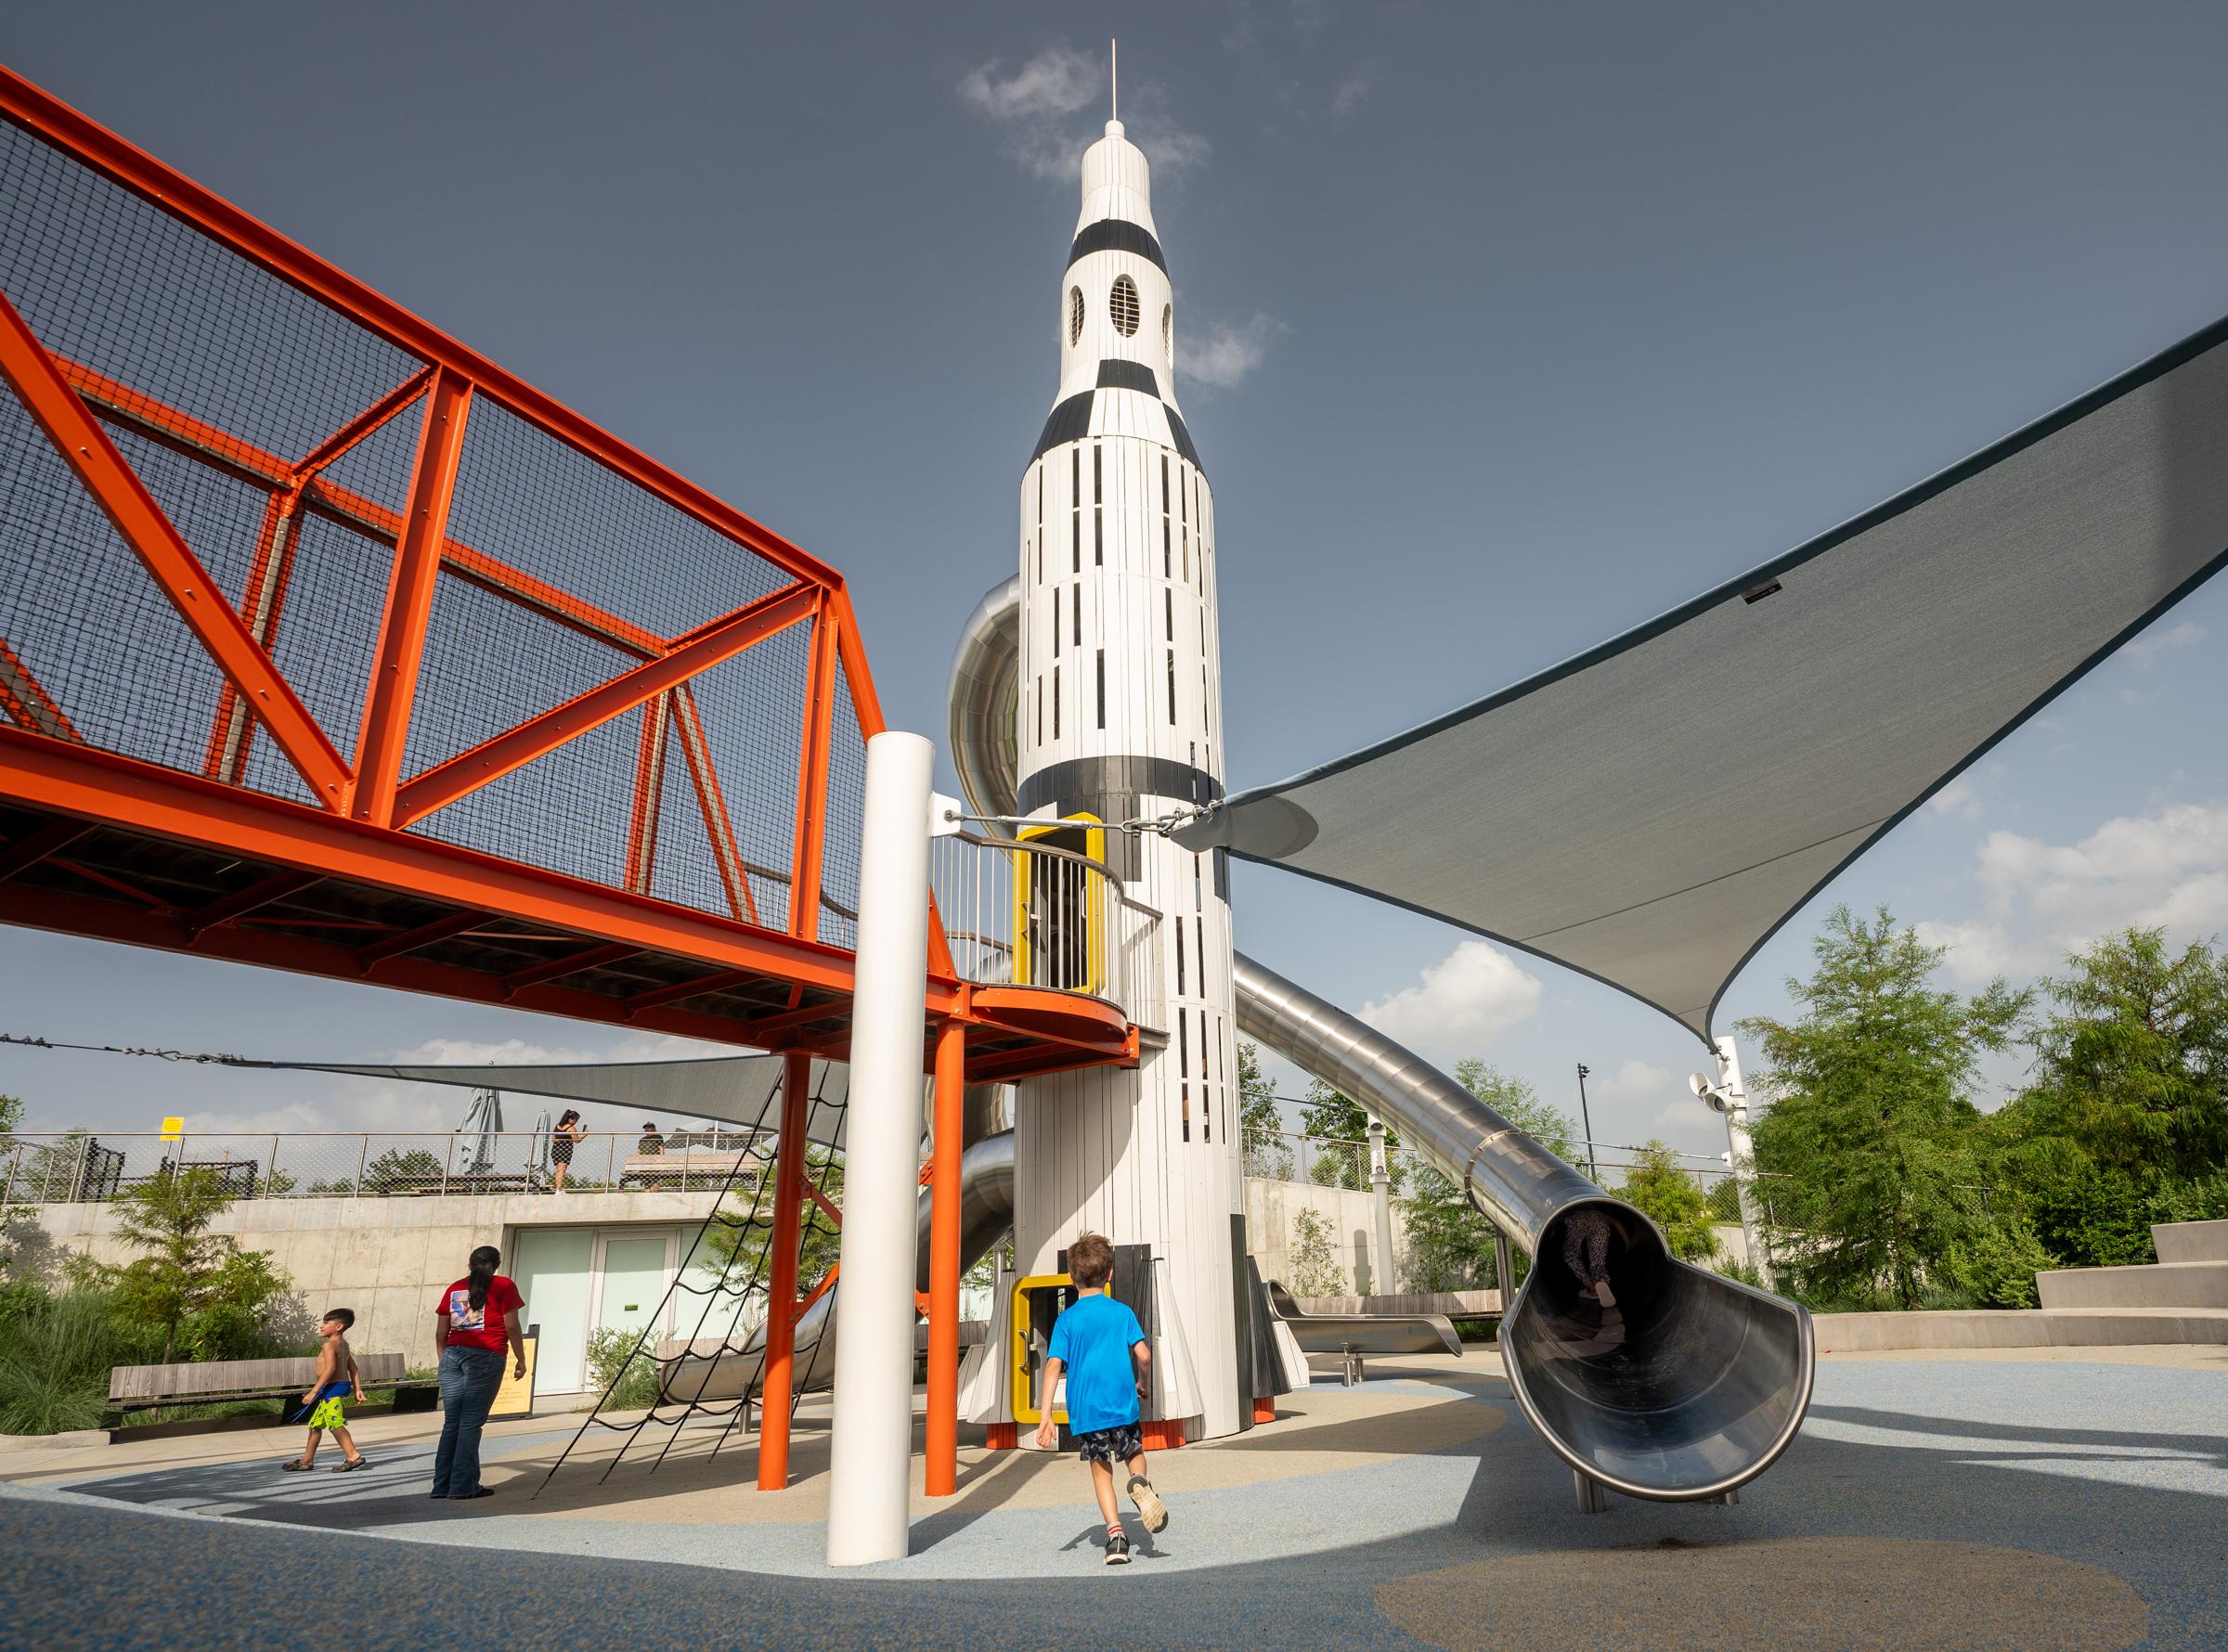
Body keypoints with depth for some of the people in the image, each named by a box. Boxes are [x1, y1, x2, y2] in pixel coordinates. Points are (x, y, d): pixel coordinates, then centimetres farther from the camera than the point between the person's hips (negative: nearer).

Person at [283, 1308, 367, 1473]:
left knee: (335, 1424, -16)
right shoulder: (343, 1344, 16)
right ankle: (307, 1460, 33)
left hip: (333, 1387, -11)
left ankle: (354, 1456, -20)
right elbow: (353, 1368, 15)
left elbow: (330, 1368, -25)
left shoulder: (329, 1345, -14)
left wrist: (313, 1392, -25)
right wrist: (357, 1389, 14)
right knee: (315, 1424, 21)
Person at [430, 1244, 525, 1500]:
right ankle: (464, 1486, 1)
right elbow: (512, 1327, -3)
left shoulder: (454, 1288, 15)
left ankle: (442, 1485, 13)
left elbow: (440, 1333, 14)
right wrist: (520, 1359, 5)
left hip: (452, 1355, 4)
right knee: (471, 1422, -1)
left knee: (451, 1422, 11)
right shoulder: (503, 1286, 3)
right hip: (485, 1357, -4)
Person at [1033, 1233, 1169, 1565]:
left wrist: (1045, 1415, -11)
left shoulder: (1066, 1320, 0)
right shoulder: (1122, 1312, 2)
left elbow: (1053, 1366, -9)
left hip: (1085, 1410, 0)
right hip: (1122, 1405, 0)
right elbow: (1143, 1355, -4)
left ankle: (1116, 1535, 0)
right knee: (1134, 1454, 21)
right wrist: (1142, 1383, 17)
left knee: (1101, 1471, 14)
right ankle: (1140, 1484, -12)